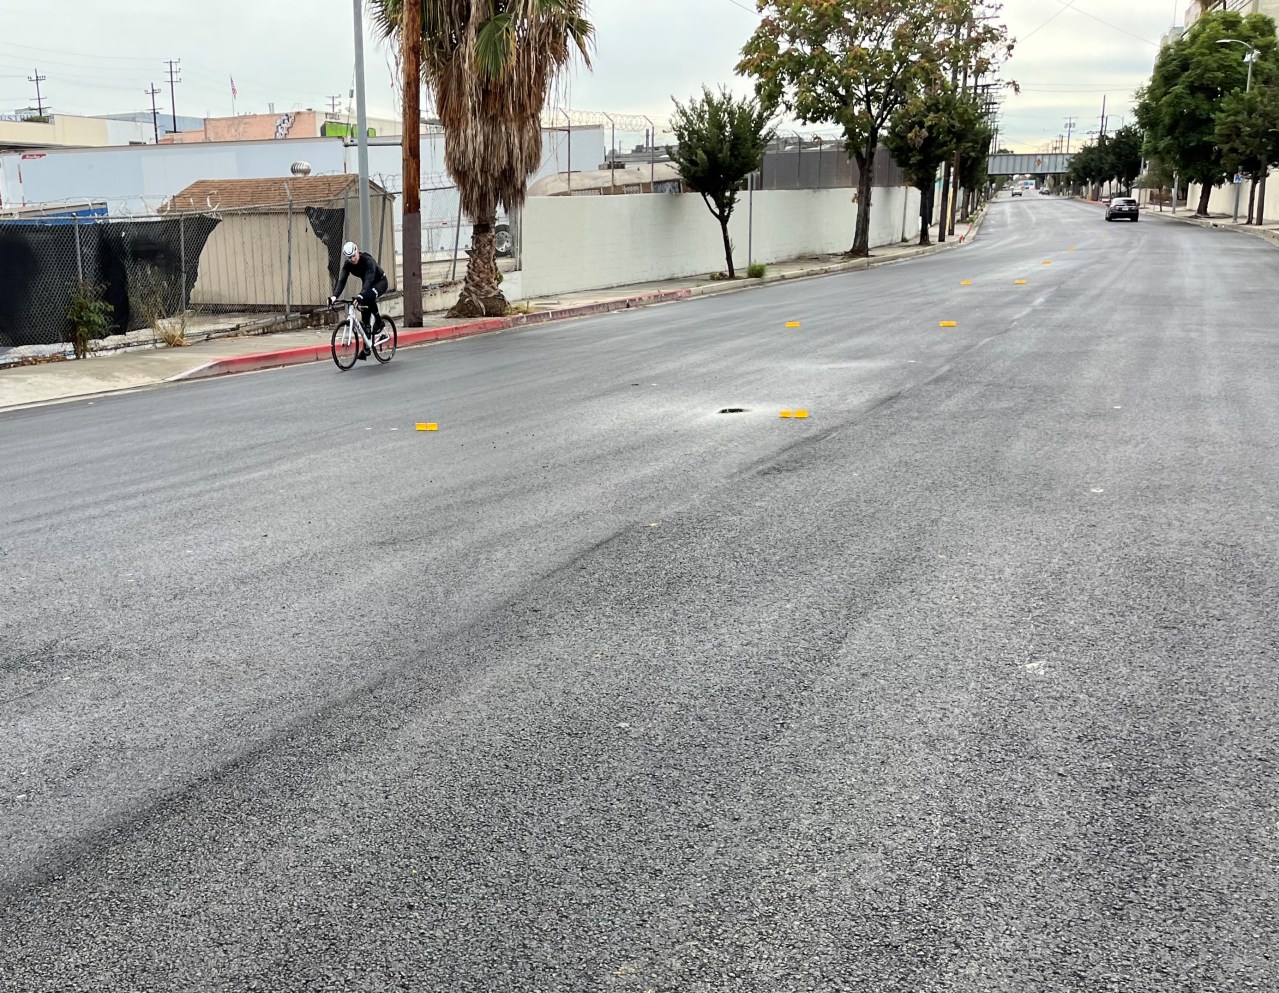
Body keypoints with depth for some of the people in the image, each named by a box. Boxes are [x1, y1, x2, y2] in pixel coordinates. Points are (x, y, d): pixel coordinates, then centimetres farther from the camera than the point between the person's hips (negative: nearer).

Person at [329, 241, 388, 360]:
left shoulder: (368, 260, -33)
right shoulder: (348, 264, -16)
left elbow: (369, 279, -45)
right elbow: (341, 280, -25)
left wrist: (361, 295, -60)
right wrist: (334, 296, -42)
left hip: (380, 281, -6)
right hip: (367, 284, 6)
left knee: (368, 297, -39)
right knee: (364, 313, -2)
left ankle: (378, 320, -14)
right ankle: (366, 347, 7)